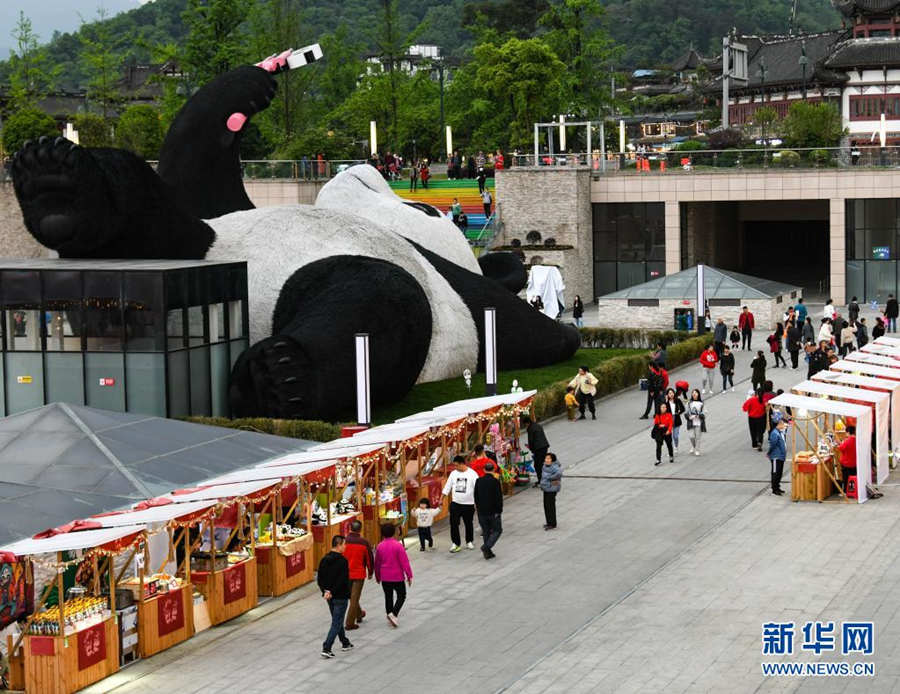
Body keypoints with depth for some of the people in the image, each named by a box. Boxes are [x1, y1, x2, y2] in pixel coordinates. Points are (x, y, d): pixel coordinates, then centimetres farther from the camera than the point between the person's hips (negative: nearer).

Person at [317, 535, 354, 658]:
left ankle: (345, 643, 37)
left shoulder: (324, 560, 4)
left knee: (337, 620, 22)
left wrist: (325, 590, 2)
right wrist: (332, 592, -17)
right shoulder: (342, 561, -18)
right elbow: (343, 581, -23)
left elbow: (319, 578, 5)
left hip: (329, 597, 8)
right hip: (341, 597, -8)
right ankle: (326, 649, -11)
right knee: (337, 623, -3)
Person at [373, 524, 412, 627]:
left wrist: (377, 576, 22)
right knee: (401, 596, 8)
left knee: (388, 597, 15)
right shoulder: (398, 546, -15)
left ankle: (390, 616, 20)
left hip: (385, 577, 4)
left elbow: (377, 563, 8)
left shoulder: (379, 546, -2)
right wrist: (409, 575, -6)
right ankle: (393, 614, -10)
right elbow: (404, 562, -14)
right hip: (397, 576, -4)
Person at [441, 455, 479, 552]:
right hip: (455, 503, 2)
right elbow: (447, 487, 9)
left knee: (468, 524, 11)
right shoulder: (453, 473, 4)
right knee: (453, 523, -5)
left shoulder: (472, 474, -7)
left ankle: (469, 542, 28)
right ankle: (456, 543, 1)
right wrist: (441, 499, 6)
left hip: (468, 504, -2)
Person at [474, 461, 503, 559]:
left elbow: (476, 496, 8)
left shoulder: (479, 481, 1)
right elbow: (499, 497, -13)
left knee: (486, 532, 14)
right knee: (497, 530, 8)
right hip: (493, 511, -5)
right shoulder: (495, 482, -13)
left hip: (482, 512, 5)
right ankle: (487, 547, -11)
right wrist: (499, 510, -4)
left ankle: (487, 552, 15)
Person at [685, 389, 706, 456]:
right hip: (691, 423, 2)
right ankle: (693, 447, 24)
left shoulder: (701, 403, -3)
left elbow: (704, 413, -2)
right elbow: (687, 412, 7)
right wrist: (689, 417, -12)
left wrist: (697, 416, -16)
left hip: (698, 423, -1)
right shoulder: (689, 403, 4)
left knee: (697, 437, 0)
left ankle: (697, 450, 14)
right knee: (692, 436, -4)